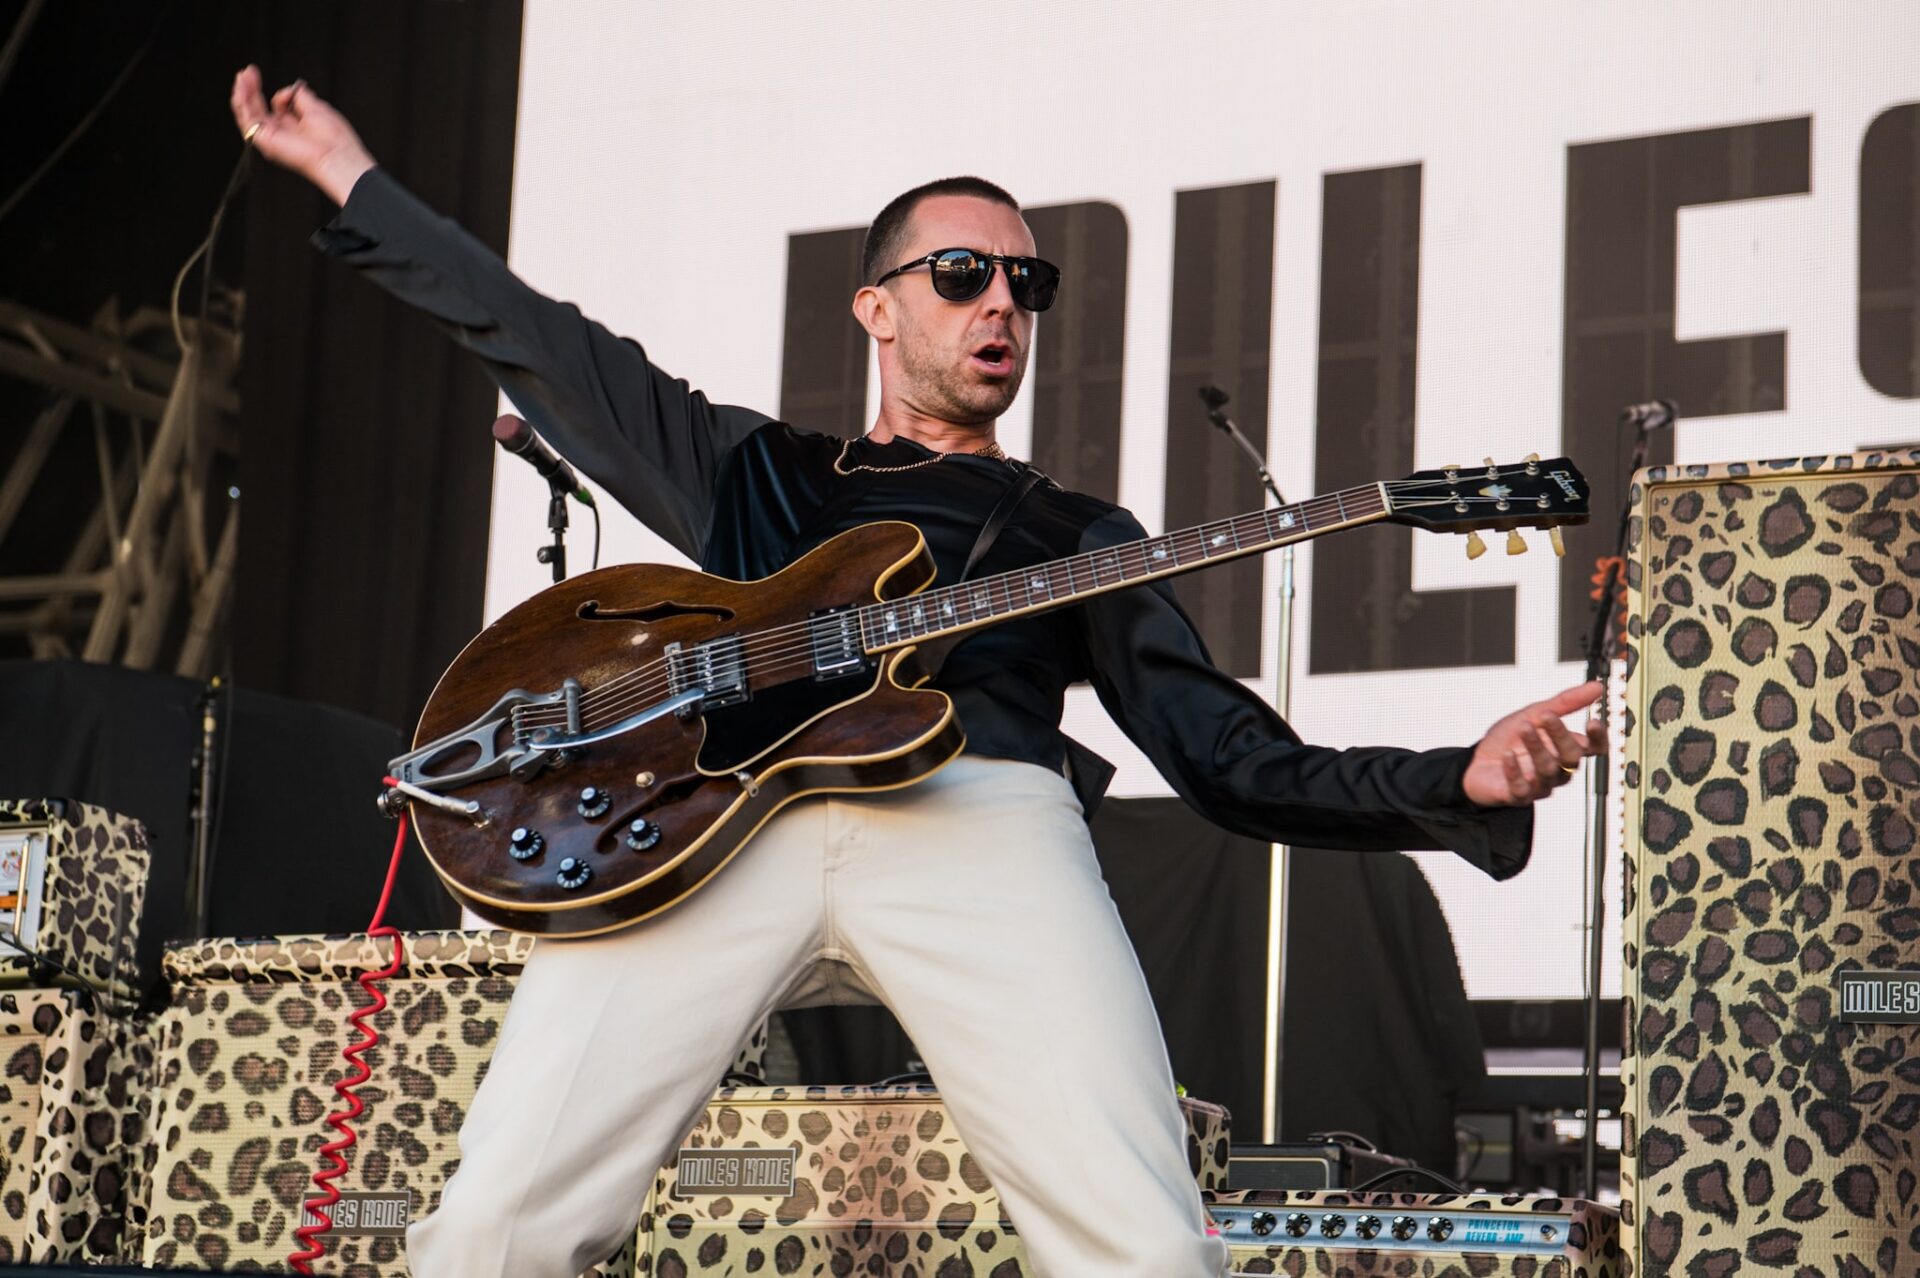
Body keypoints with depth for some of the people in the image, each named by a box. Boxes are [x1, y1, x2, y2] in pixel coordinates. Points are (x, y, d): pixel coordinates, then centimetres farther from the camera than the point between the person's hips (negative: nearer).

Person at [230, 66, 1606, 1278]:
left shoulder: (1078, 535, 31)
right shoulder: (753, 469, 35)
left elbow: (1235, 758, 22)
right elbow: (529, 333, 38)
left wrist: (1469, 783, 7)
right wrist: (352, 176, 37)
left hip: (981, 812, 0)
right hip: (717, 806, 1)